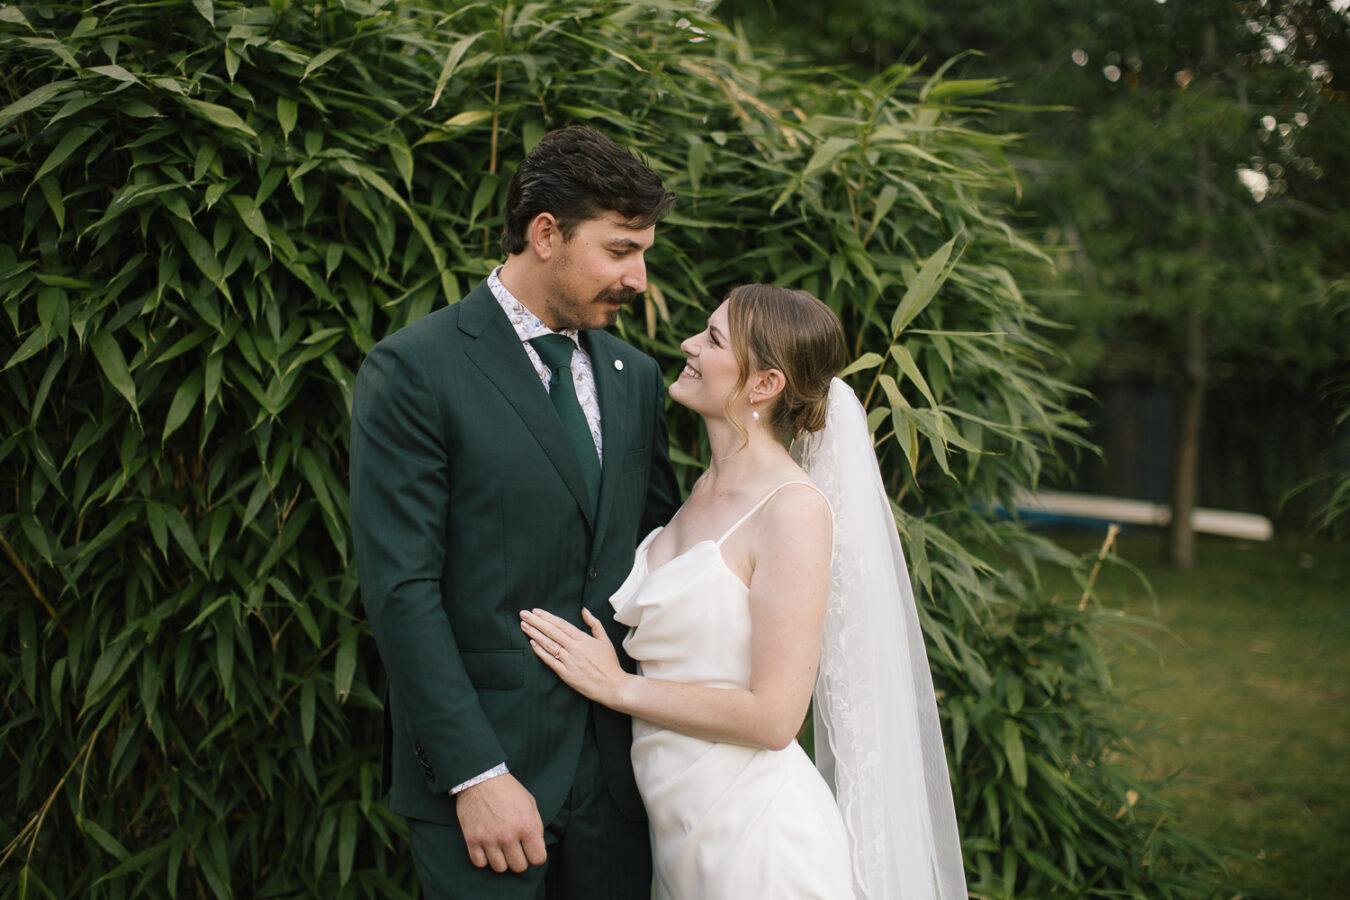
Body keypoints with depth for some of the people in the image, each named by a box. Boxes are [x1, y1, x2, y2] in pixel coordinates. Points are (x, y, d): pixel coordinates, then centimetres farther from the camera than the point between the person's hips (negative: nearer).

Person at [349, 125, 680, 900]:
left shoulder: (637, 377, 10)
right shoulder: (414, 371, -9)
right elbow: (402, 590, -13)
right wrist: (477, 774, -17)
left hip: (618, 762, 6)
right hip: (487, 758, -5)